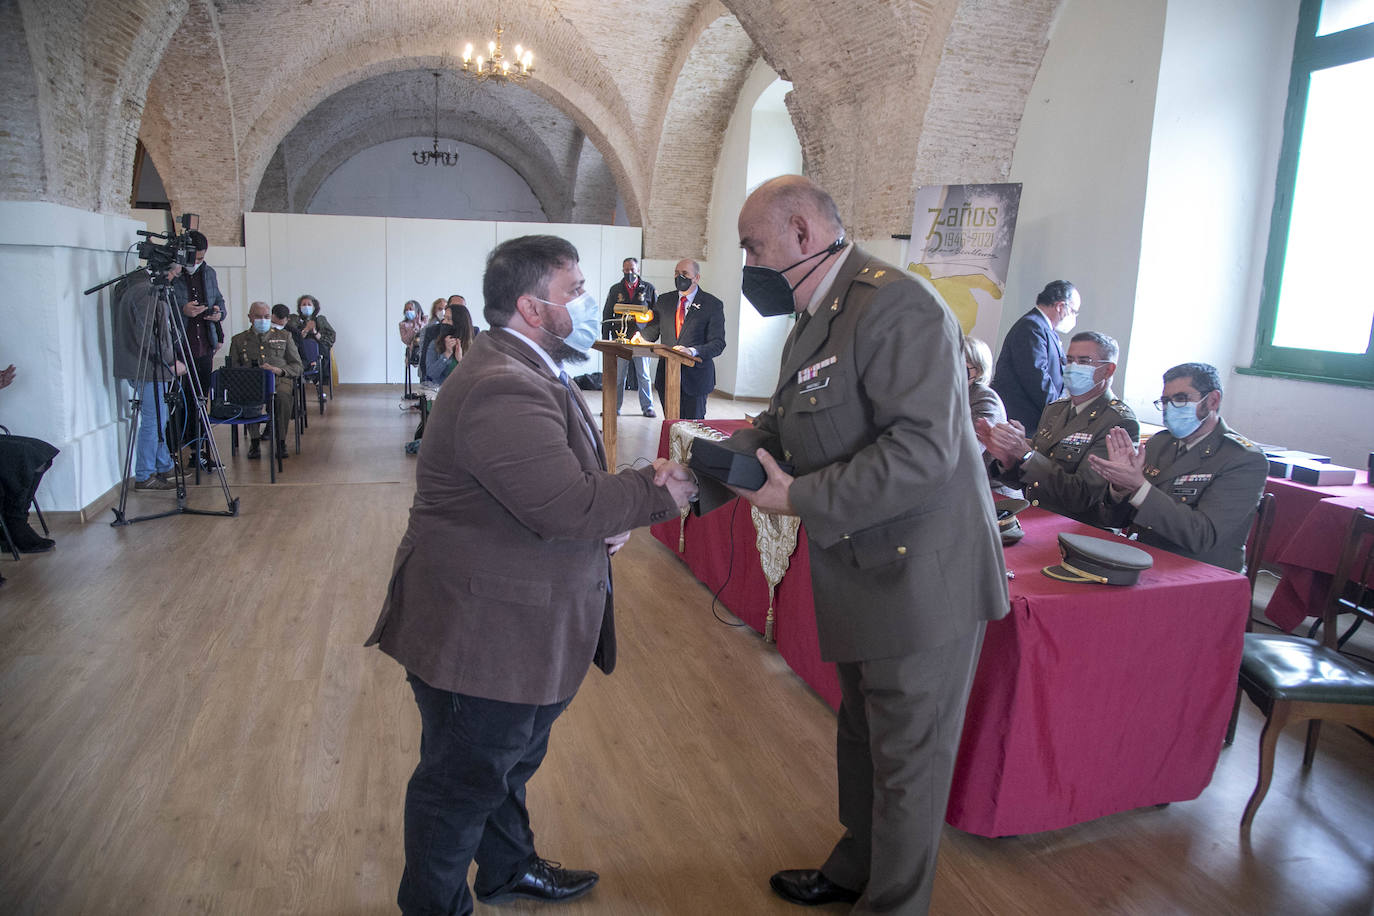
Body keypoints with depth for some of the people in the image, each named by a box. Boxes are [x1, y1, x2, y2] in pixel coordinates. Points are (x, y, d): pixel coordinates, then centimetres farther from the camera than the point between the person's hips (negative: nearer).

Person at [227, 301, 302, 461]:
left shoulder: (284, 336, 21)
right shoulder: (239, 340, 21)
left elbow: (297, 367, 13)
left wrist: (279, 370, -8)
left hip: (279, 380, 0)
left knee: (283, 396, -38)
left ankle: (281, 441, -23)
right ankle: (255, 439, -21)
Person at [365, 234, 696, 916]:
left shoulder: (530, 373, 10)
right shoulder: (502, 391, -28)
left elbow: (567, 481, 14)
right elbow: (569, 506, -36)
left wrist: (620, 505, -7)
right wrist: (658, 493, -20)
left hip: (522, 627, 11)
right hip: (479, 633, -11)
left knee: (511, 761, 29)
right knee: (463, 783, 11)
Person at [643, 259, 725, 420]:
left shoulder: (713, 305, -4)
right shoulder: (664, 300, 11)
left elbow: (718, 343, -11)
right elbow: (652, 332, 11)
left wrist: (692, 351, -29)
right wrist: (640, 337, -14)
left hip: (694, 377, -4)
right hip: (666, 375, 4)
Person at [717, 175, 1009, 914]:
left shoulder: (896, 306, -21)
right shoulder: (815, 320, 12)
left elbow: (922, 449, -29)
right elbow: (781, 423, 16)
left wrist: (801, 499, -25)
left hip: (920, 579, -10)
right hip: (863, 576, 10)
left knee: (906, 760, 9)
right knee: (862, 740, 26)